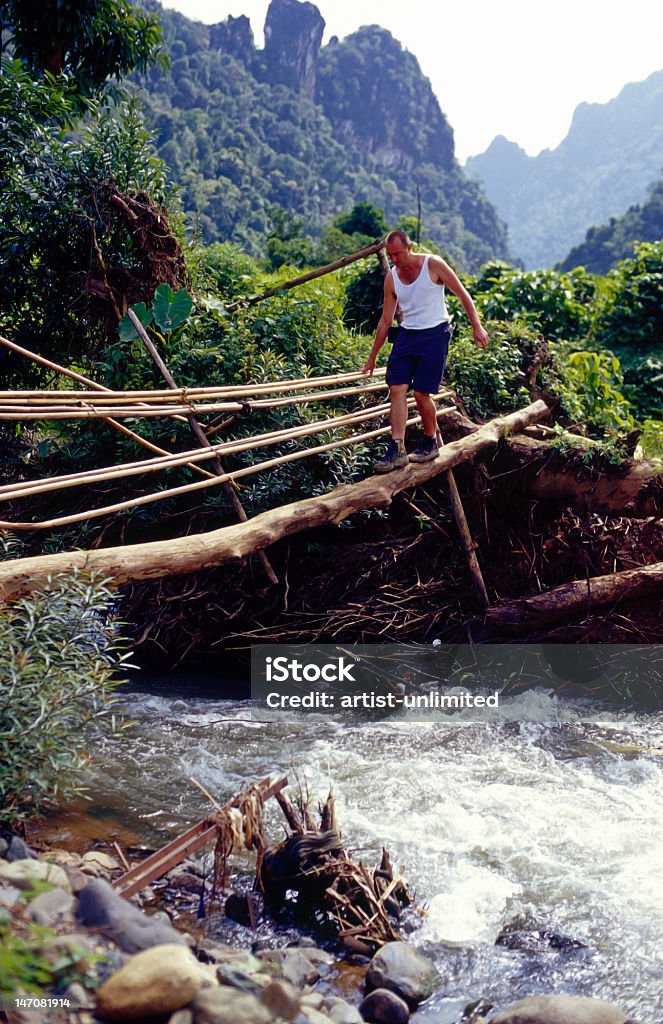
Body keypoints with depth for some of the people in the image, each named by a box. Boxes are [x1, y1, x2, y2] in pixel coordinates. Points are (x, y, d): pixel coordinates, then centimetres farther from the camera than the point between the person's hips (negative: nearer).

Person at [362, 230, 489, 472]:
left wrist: (477, 327, -5)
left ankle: (431, 444, 15)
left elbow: (462, 294, 0)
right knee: (396, 390, -10)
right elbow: (385, 320, 12)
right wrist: (372, 357, 14)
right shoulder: (391, 278, 5)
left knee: (421, 393, -8)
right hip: (406, 334, 5)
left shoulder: (433, 264, -7)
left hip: (434, 334, -4)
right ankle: (397, 451, -12)